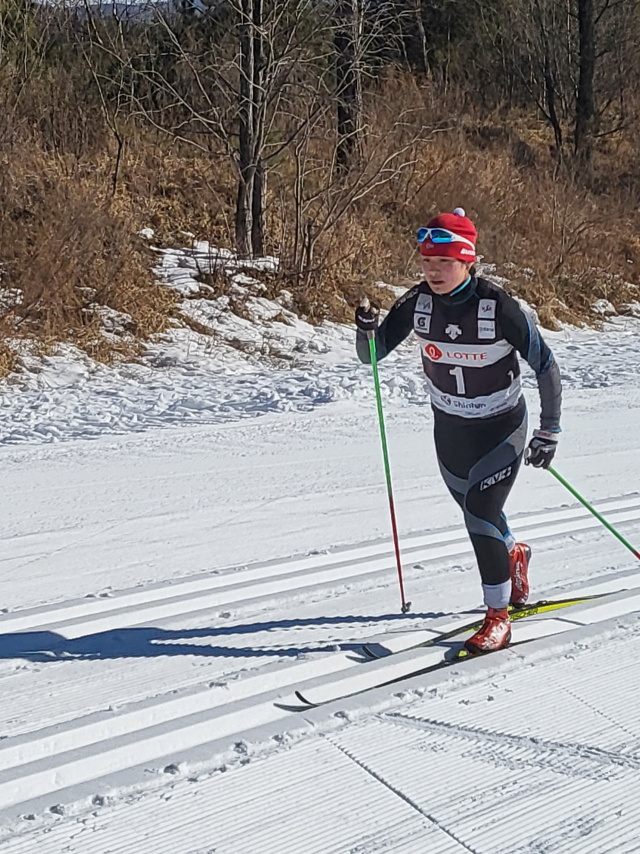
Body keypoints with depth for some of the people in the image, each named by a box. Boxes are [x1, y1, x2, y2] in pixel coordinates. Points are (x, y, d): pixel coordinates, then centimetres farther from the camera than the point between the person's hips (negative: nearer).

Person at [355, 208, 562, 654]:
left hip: (502, 428, -5)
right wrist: (366, 328, -30)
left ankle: (499, 617, 4)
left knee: (480, 515, -15)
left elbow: (545, 363, -14)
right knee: (476, 512, 22)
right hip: (450, 429, 5)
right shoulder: (418, 302, -12)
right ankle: (514, 553, 56)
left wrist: (549, 432, -13)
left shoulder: (498, 307, -24)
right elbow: (373, 353, -8)